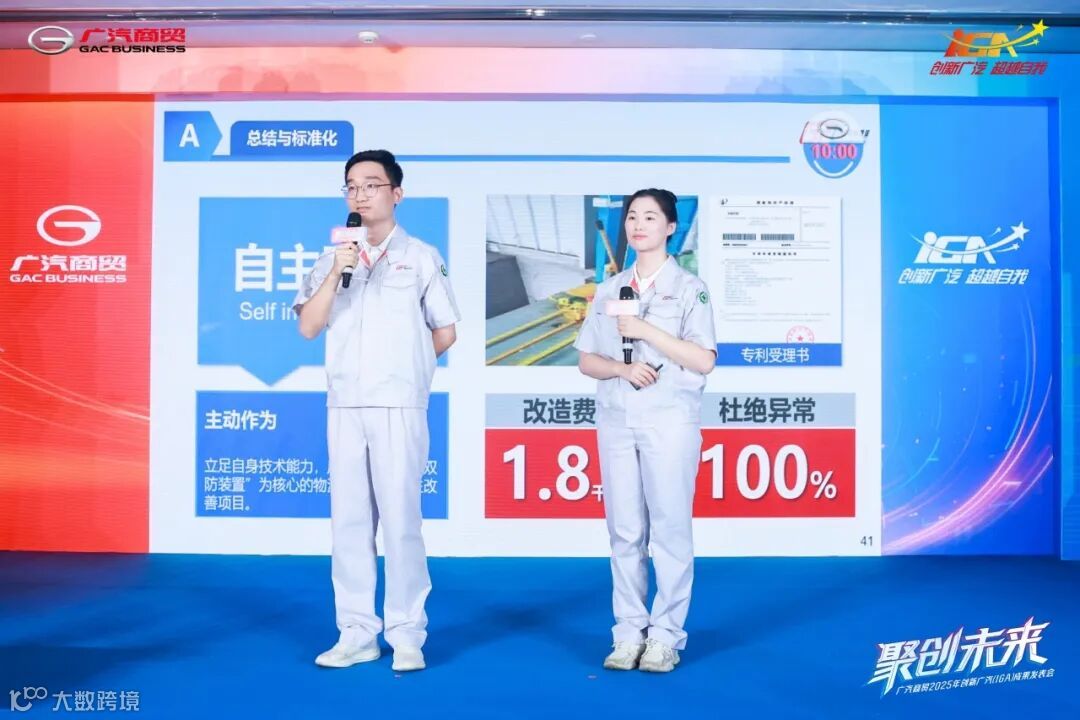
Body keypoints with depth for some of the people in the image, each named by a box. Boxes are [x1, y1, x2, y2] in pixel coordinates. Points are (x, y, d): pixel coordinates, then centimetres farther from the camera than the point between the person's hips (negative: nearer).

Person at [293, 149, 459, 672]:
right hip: (344, 406, 4)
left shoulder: (421, 257, 4)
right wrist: (335, 274, -10)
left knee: (400, 520, -4)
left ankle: (406, 636, 5)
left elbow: (445, 333, 7)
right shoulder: (333, 259, 12)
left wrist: (402, 365, 10)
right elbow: (308, 327, 1)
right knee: (349, 521, 6)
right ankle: (356, 634, 14)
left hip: (398, 405, -3)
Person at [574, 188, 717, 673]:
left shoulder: (689, 288, 2)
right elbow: (586, 361, 10)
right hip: (615, 422, 4)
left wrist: (646, 330, -13)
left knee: (670, 528, -2)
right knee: (624, 532, 4)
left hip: (670, 422, -3)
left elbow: (704, 361, -8)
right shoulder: (608, 290, 13)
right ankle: (628, 633, 12)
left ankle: (665, 636, 8)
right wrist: (623, 368, -10)